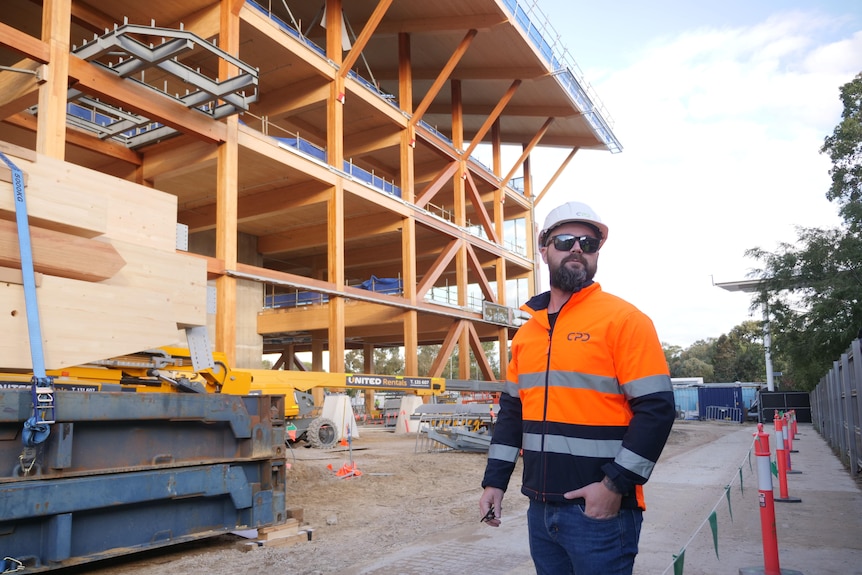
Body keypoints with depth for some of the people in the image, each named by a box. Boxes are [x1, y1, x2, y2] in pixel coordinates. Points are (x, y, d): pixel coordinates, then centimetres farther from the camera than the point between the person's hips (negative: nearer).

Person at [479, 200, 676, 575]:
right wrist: (494, 481, 10)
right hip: (540, 509, 6)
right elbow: (511, 411, 15)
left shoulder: (624, 319, -8)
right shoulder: (526, 332, 10)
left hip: (600, 510, -6)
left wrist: (616, 484, -17)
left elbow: (656, 409, -12)